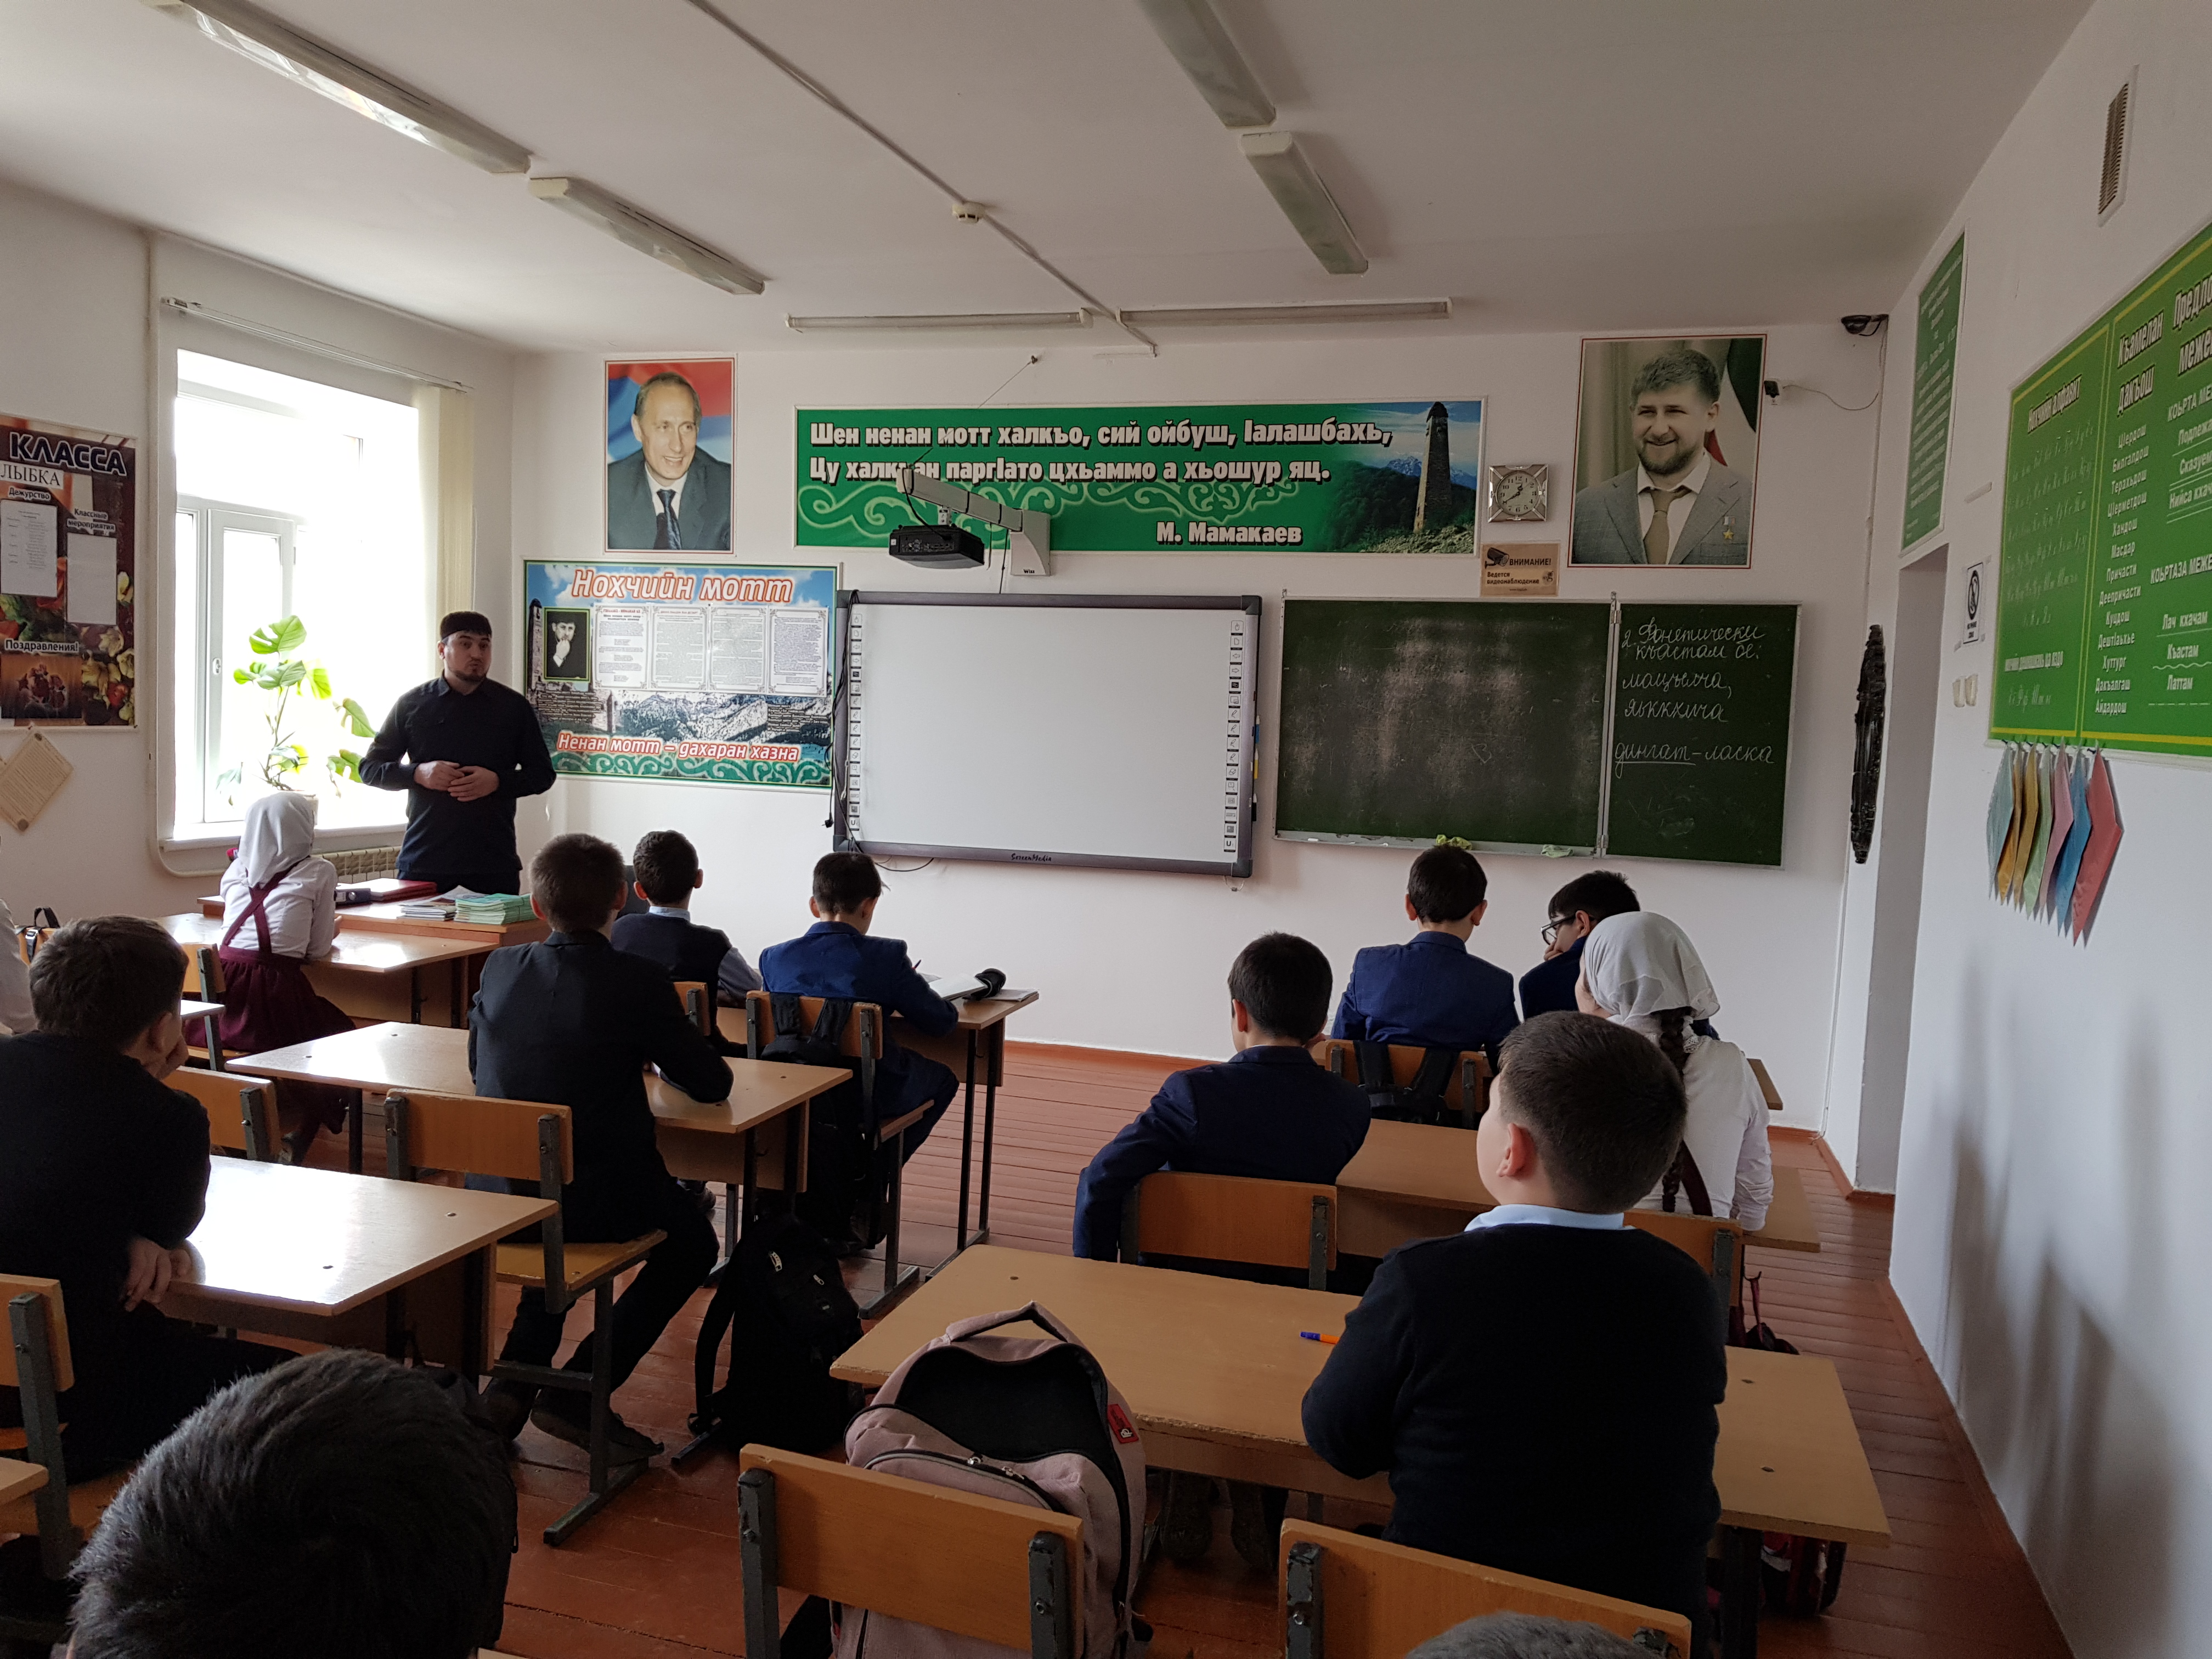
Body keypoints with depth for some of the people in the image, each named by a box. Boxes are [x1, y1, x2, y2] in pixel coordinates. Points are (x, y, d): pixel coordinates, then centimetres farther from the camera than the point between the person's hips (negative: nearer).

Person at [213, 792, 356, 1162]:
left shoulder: (235, 872, 12)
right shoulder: (318, 872, 0)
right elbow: (318, 951, 4)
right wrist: (327, 930, 26)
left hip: (223, 1007, 4)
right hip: (277, 1000, -4)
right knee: (341, 1034, 23)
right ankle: (299, 1135, 13)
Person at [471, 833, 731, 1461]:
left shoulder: (500, 967, 1)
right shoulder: (638, 982, -13)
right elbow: (712, 1084, -6)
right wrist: (653, 1054, 16)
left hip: (496, 1196, 5)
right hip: (601, 1196, -5)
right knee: (693, 1244, 22)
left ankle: (515, 1379, 26)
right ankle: (580, 1392, 11)